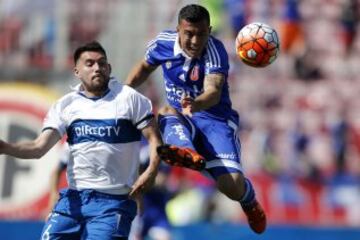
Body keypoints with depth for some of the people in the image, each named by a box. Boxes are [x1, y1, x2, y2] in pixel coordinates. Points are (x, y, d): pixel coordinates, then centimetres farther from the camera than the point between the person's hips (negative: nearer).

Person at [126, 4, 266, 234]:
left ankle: (249, 199, 20)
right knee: (167, 112, -35)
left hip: (215, 118, -3)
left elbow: (214, 91, -38)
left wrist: (196, 104, -60)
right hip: (181, 120, 4)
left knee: (233, 186, -19)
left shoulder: (215, 51, -22)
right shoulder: (163, 43, -7)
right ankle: (187, 153, -66)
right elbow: (145, 67, 16)